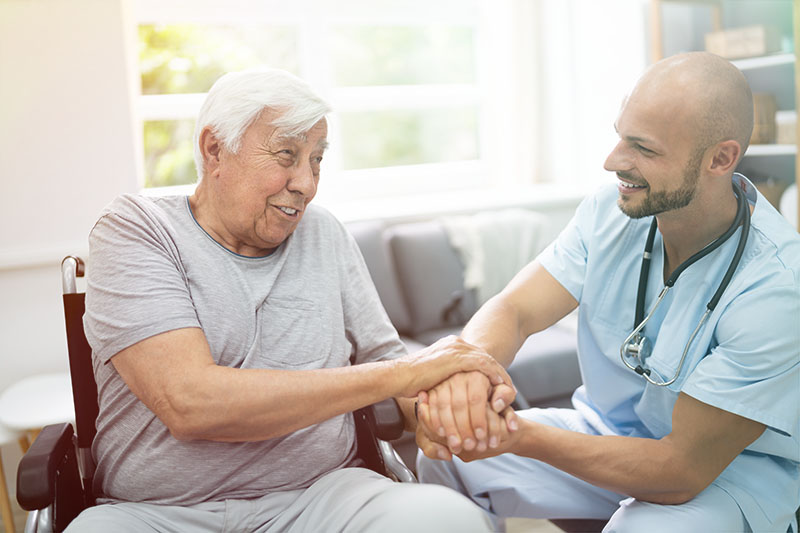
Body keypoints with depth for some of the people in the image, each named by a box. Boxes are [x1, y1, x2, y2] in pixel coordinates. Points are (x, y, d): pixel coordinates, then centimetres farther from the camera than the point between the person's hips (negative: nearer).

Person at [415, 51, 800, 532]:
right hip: (610, 429, 4)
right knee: (445, 458, -13)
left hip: (733, 467, -4)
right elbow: (513, 309, -17)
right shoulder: (610, 210, -12)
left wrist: (521, 435, -37)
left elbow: (681, 471, -28)